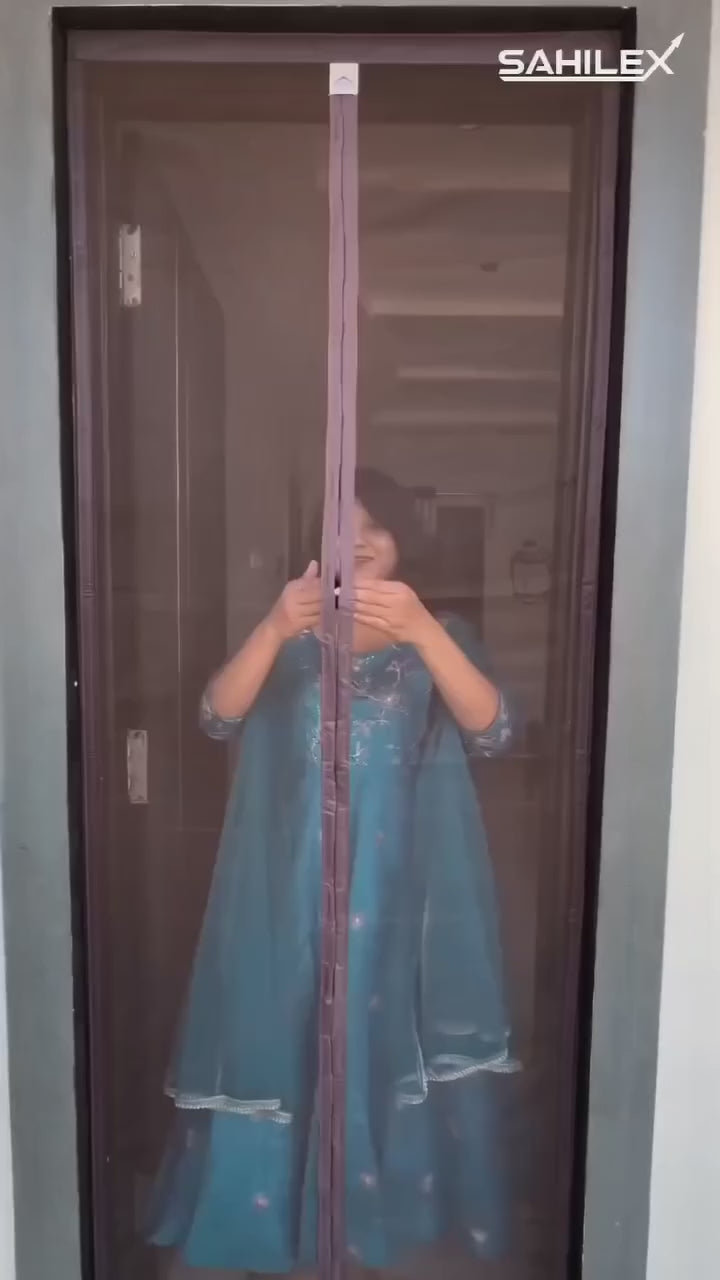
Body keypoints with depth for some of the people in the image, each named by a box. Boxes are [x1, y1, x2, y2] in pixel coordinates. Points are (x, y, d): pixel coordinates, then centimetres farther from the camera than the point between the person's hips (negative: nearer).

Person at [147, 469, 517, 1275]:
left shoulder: (441, 636, 2)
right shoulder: (291, 639, 5)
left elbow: (492, 731, -15)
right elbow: (219, 717, -11)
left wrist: (420, 630, -30)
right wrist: (273, 629, -28)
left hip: (402, 889, 0)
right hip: (293, 888, 1)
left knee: (395, 1045, 7)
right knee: (283, 1041, 7)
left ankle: (389, 1211, 33)